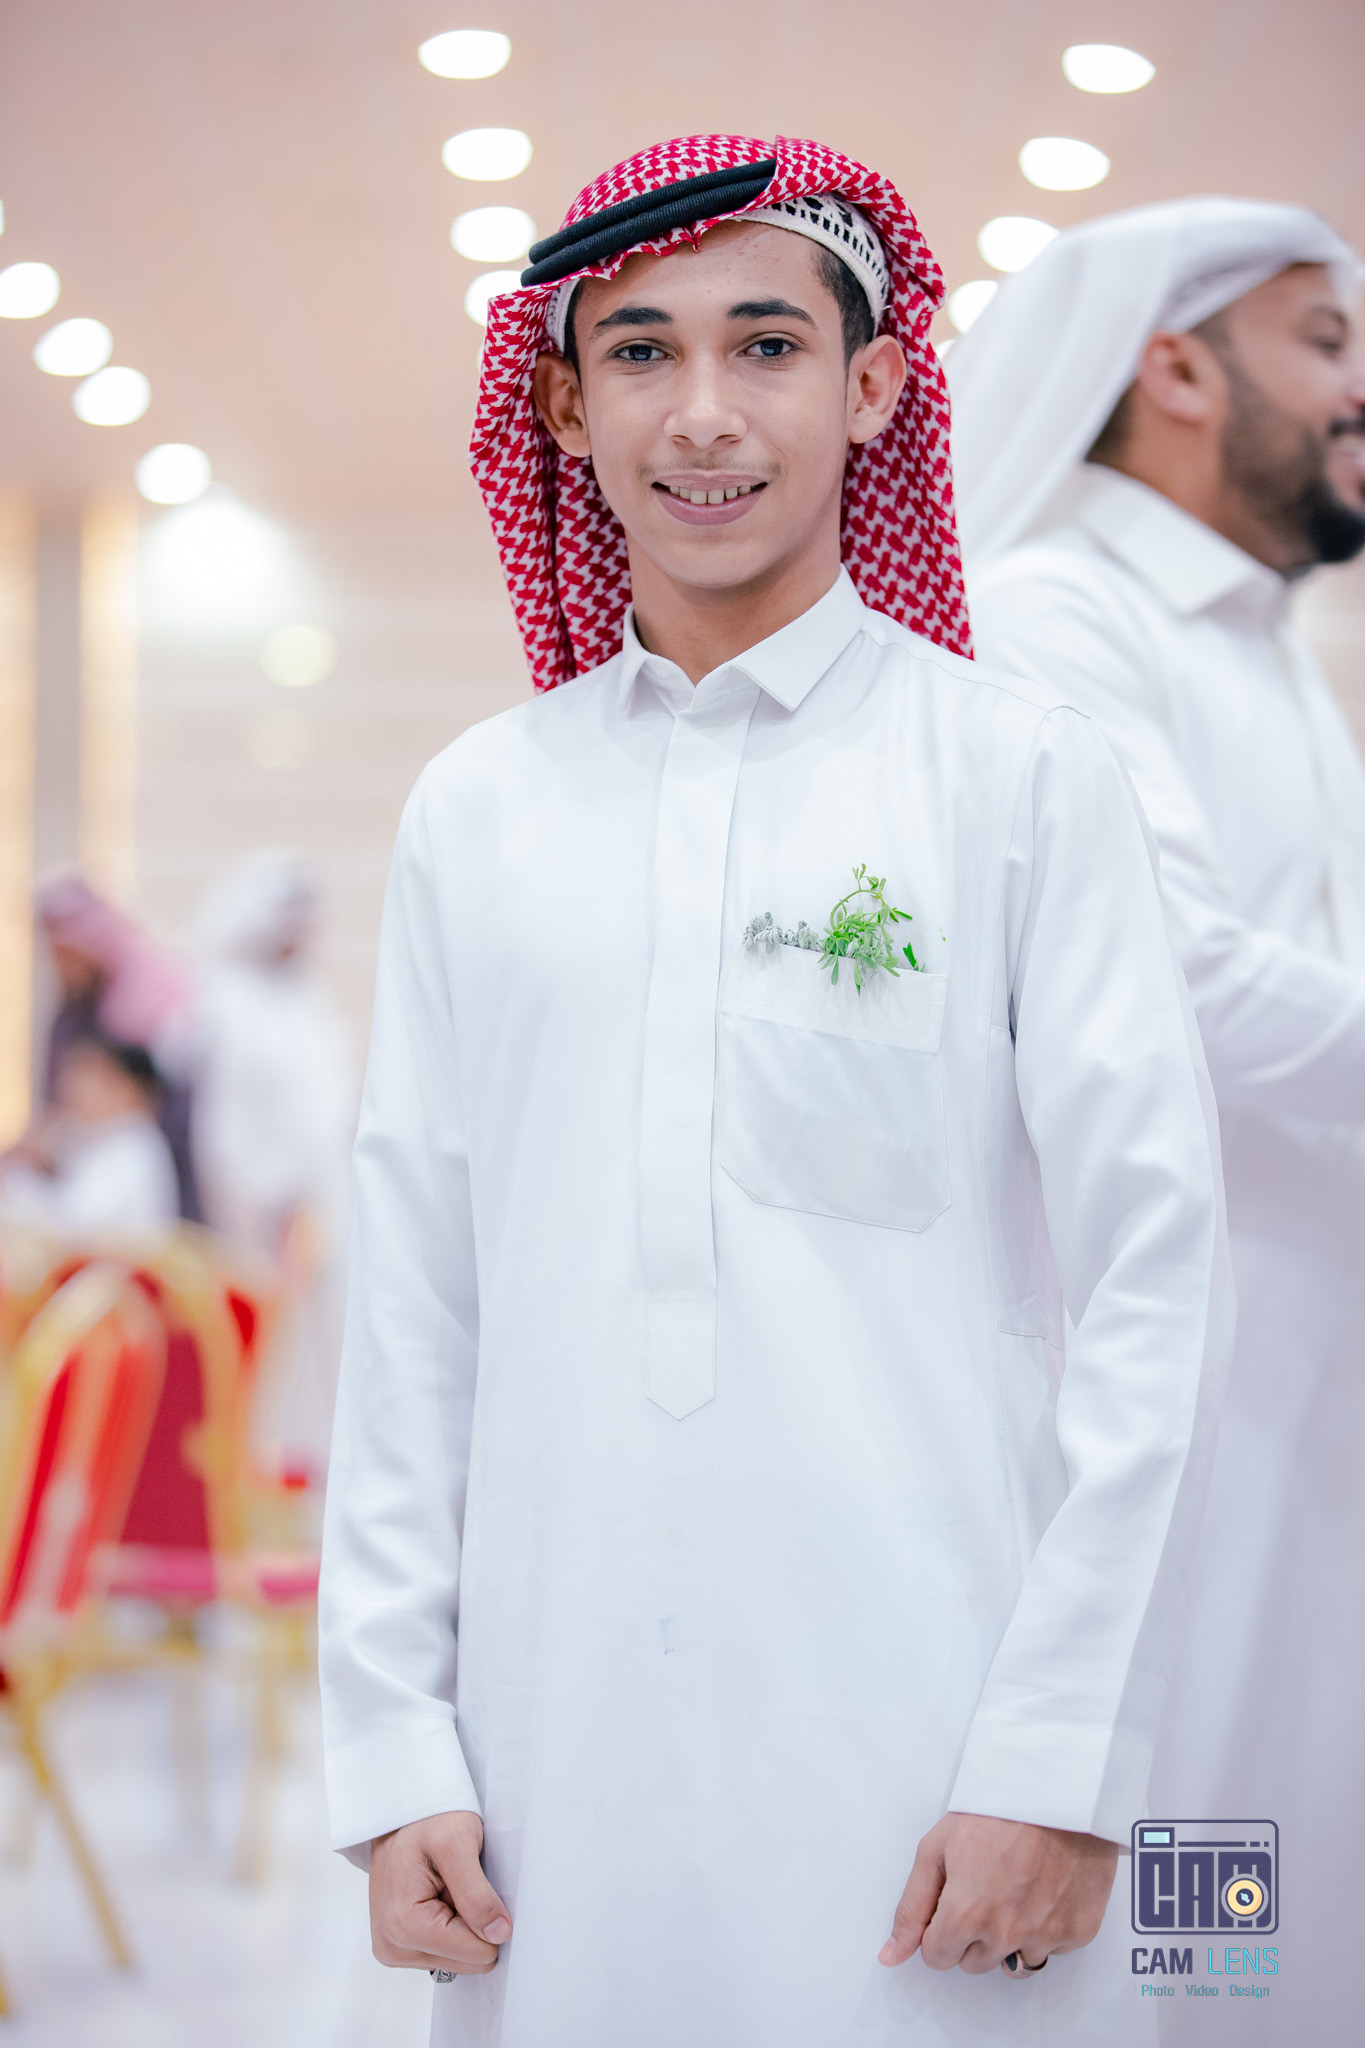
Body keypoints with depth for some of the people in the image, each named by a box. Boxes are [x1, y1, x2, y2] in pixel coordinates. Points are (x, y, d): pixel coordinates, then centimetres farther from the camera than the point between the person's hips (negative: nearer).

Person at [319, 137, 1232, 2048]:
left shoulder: (1021, 774, 0)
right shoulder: (476, 812, 9)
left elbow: (1156, 1284, -3)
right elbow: (412, 1308, 9)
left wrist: (1060, 1756, -8)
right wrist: (394, 1747, 3)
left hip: (918, 1747, -2)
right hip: (566, 1747, 3)